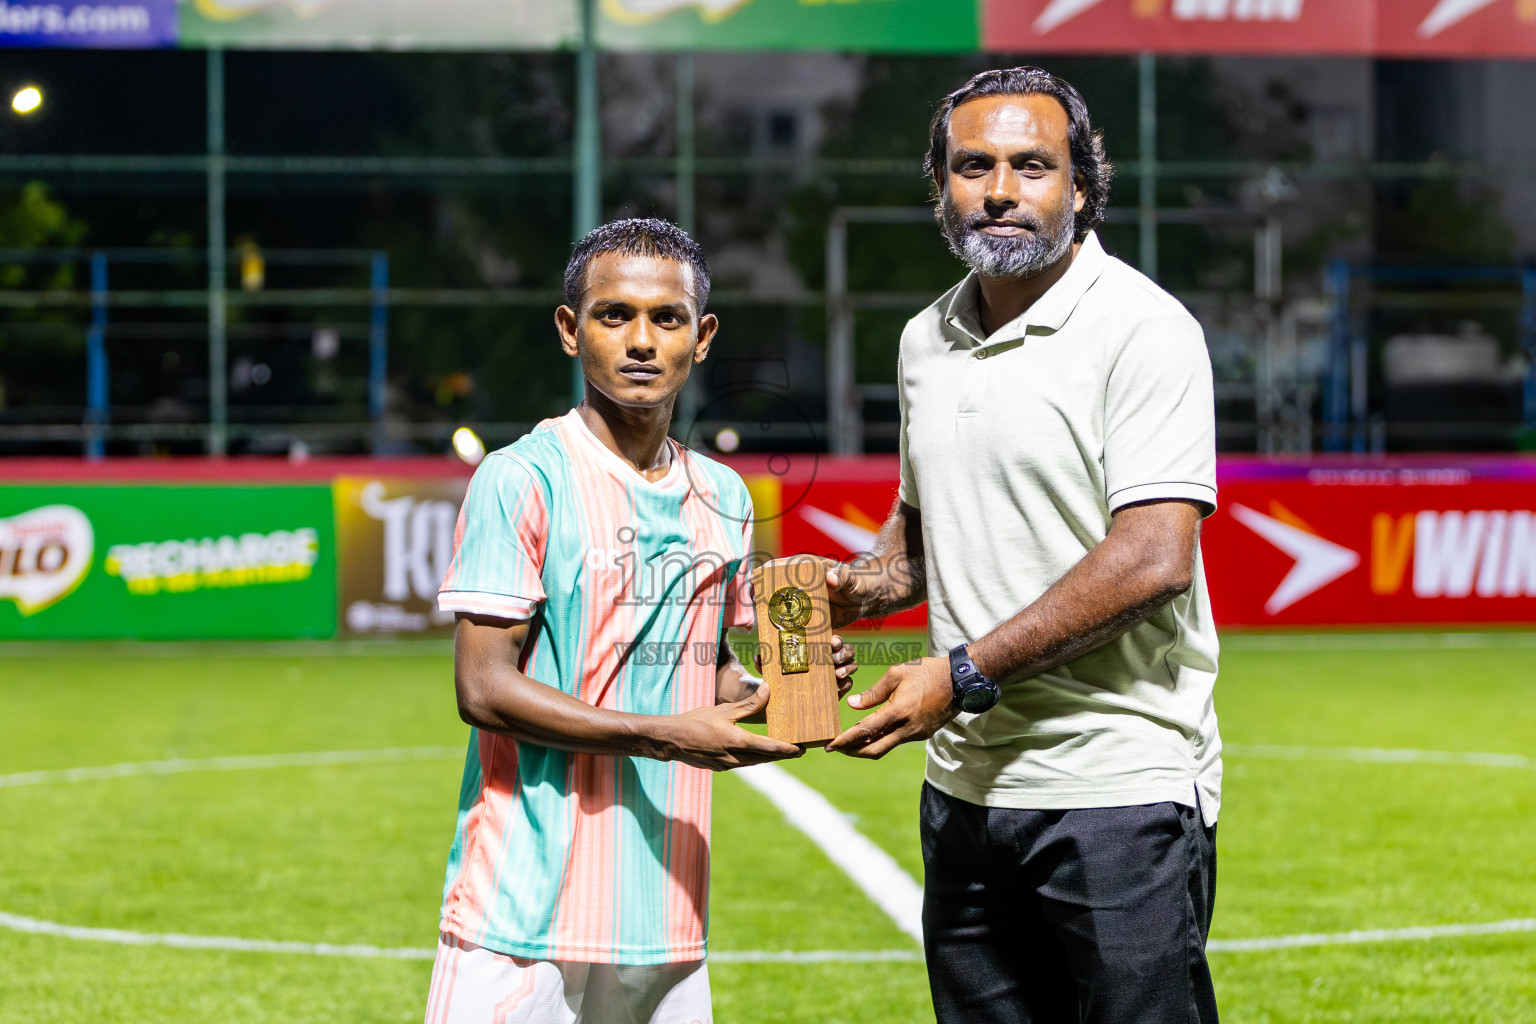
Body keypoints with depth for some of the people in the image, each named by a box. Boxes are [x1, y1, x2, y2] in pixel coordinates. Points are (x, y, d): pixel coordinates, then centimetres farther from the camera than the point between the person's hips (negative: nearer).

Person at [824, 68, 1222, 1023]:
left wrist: (964, 674, -19)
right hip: (966, 789, 7)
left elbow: (1152, 558, -19)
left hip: (1119, 790, -7)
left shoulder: (1142, 329, -10)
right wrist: (855, 588, 5)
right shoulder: (927, 338, 13)